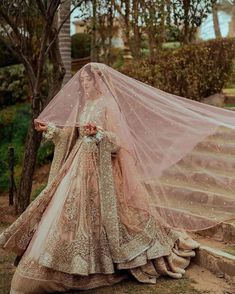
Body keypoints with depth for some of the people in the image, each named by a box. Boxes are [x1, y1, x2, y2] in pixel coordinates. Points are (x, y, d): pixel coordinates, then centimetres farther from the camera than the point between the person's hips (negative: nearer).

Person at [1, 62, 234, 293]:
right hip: (81, 167, 8)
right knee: (76, 211, 11)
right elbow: (73, 135, 16)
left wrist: (98, 133, -37)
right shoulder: (85, 105, 12)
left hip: (101, 170, -8)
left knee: (100, 211, -1)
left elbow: (117, 142, -20)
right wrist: (50, 129, 11)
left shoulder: (108, 106, -13)